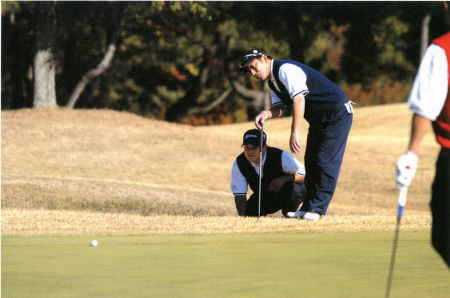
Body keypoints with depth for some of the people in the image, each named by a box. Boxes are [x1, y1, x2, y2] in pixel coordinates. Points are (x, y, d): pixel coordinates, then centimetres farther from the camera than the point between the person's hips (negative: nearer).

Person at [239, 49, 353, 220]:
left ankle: (317, 208, -12)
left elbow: (299, 99, -32)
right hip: (318, 120, 11)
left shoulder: (285, 70, -22)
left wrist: (295, 133, -37)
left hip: (337, 114, -11)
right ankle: (308, 208, 13)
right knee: (311, 161, 9)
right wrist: (267, 114, -22)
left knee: (326, 160, -12)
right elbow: (279, 107, 2)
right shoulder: (273, 81, 11)